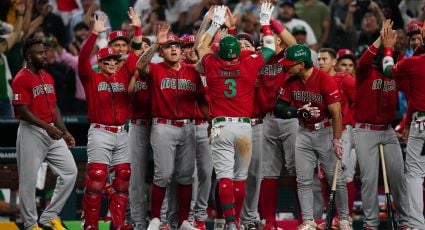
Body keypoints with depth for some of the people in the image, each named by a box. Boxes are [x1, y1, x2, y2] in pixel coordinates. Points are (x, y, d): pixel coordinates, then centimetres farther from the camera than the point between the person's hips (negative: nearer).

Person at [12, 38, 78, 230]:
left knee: (69, 171, 3)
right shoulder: (22, 79, -12)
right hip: (31, 133, -8)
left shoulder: (48, 77, 14)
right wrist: (47, 127, -25)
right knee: (29, 180, -1)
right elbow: (22, 110, -18)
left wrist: (64, 131, 12)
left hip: (52, 132, 8)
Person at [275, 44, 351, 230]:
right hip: (304, 133, 5)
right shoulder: (291, 82, -2)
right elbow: (279, 108, -3)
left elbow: (336, 113, -20)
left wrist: (337, 141, -24)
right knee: (303, 180, 3)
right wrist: (299, 111, -22)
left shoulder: (326, 81, -19)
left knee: (336, 179, -1)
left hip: (325, 132, -5)